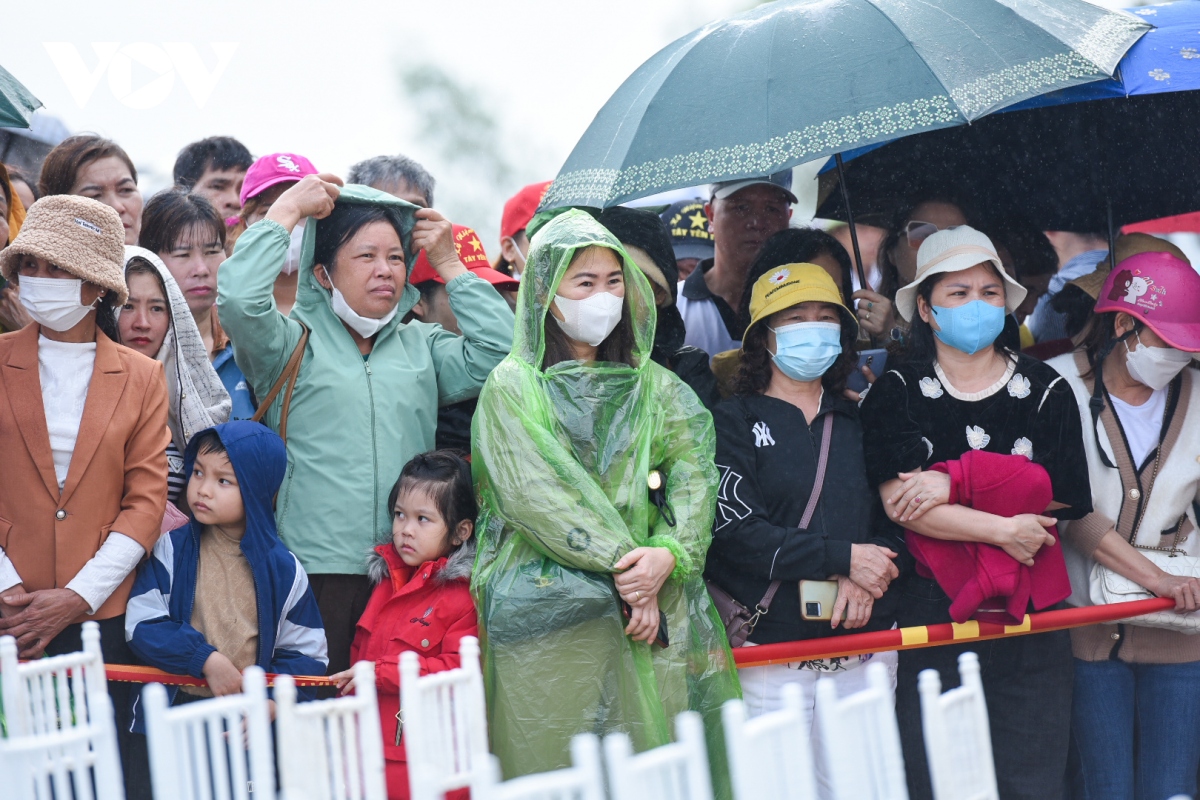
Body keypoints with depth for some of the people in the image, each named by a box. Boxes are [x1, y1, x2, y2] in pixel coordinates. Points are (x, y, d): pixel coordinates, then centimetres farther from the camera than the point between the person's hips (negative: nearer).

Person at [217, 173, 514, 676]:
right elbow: (238, 298, -13)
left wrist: (449, 265, 9)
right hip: (317, 572, -3)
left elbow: (497, 352, 4)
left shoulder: (423, 346, 18)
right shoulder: (293, 342, 6)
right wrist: (287, 211, -2)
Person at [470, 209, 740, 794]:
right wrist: (625, 565, -15)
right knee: (555, 768, -6)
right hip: (547, 611, -3)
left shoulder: (654, 388, 16)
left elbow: (693, 474, 3)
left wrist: (669, 554, -16)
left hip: (652, 609, 3)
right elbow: (537, 492, -8)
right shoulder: (513, 386, 4)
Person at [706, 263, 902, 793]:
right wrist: (842, 557, -14)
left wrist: (865, 576, -11)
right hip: (772, 646, -4)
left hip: (866, 643, 4)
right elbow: (733, 530, -11)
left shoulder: (858, 422, 15)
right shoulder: (734, 421, 1)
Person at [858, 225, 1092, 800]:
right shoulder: (897, 392, 3)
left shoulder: (1045, 390, 7)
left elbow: (1065, 499, -6)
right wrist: (1004, 529, -16)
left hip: (1031, 618, 1)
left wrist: (955, 485, -14)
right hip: (931, 612, -1)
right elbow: (901, 503, -11)